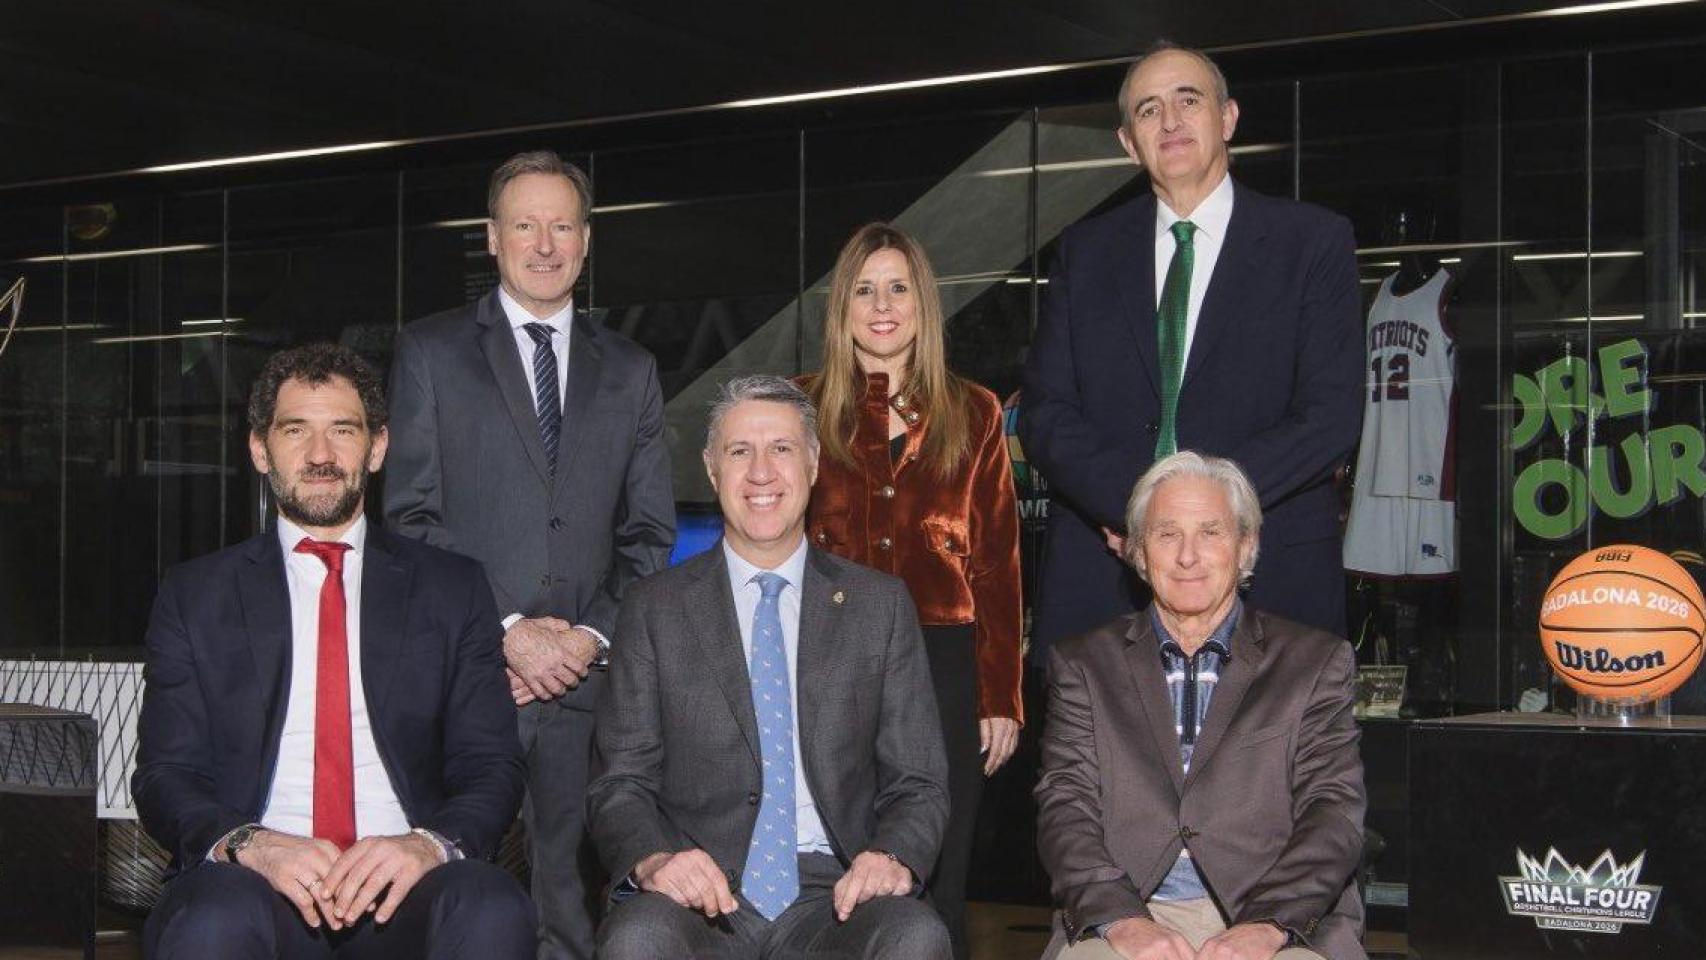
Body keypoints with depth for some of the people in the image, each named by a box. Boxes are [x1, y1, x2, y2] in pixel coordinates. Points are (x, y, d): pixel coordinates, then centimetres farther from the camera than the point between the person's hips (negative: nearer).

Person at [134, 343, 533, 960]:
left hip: (404, 885, 1)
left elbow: (492, 766, 8)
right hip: (253, 882, -1)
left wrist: (430, 844, -15)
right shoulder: (193, 596, 16)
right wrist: (249, 845, -16)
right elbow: (165, 775, 7)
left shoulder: (452, 590, 16)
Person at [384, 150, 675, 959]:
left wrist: (595, 635, -3)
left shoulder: (630, 371, 16)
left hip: (589, 677, 2)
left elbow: (649, 532, 13)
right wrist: (505, 631, -9)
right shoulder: (430, 352, 7)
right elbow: (411, 516, 0)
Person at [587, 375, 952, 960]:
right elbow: (620, 785, 6)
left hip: (833, 899, 1)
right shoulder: (655, 610, 10)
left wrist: (895, 857, -13)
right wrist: (653, 860, -17)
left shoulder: (881, 606, 12)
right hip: (699, 901, -1)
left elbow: (917, 783, 11)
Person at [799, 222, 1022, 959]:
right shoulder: (804, 409, 6)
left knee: (935, 886, 6)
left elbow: (998, 560, 7)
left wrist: (1002, 696, 2)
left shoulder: (972, 415, 8)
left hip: (945, 667, 1)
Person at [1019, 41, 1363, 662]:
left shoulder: (1315, 242, 5)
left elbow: (1332, 415, -4)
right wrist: (1135, 499, -13)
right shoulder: (1085, 251, 14)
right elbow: (1045, 413, 6)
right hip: (1102, 583, 2)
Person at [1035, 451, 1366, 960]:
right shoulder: (1084, 666, 16)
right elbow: (1066, 808, 4)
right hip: (1130, 917, 0)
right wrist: (1123, 919, -15)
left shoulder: (1316, 664, 13)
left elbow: (1332, 811, 3)